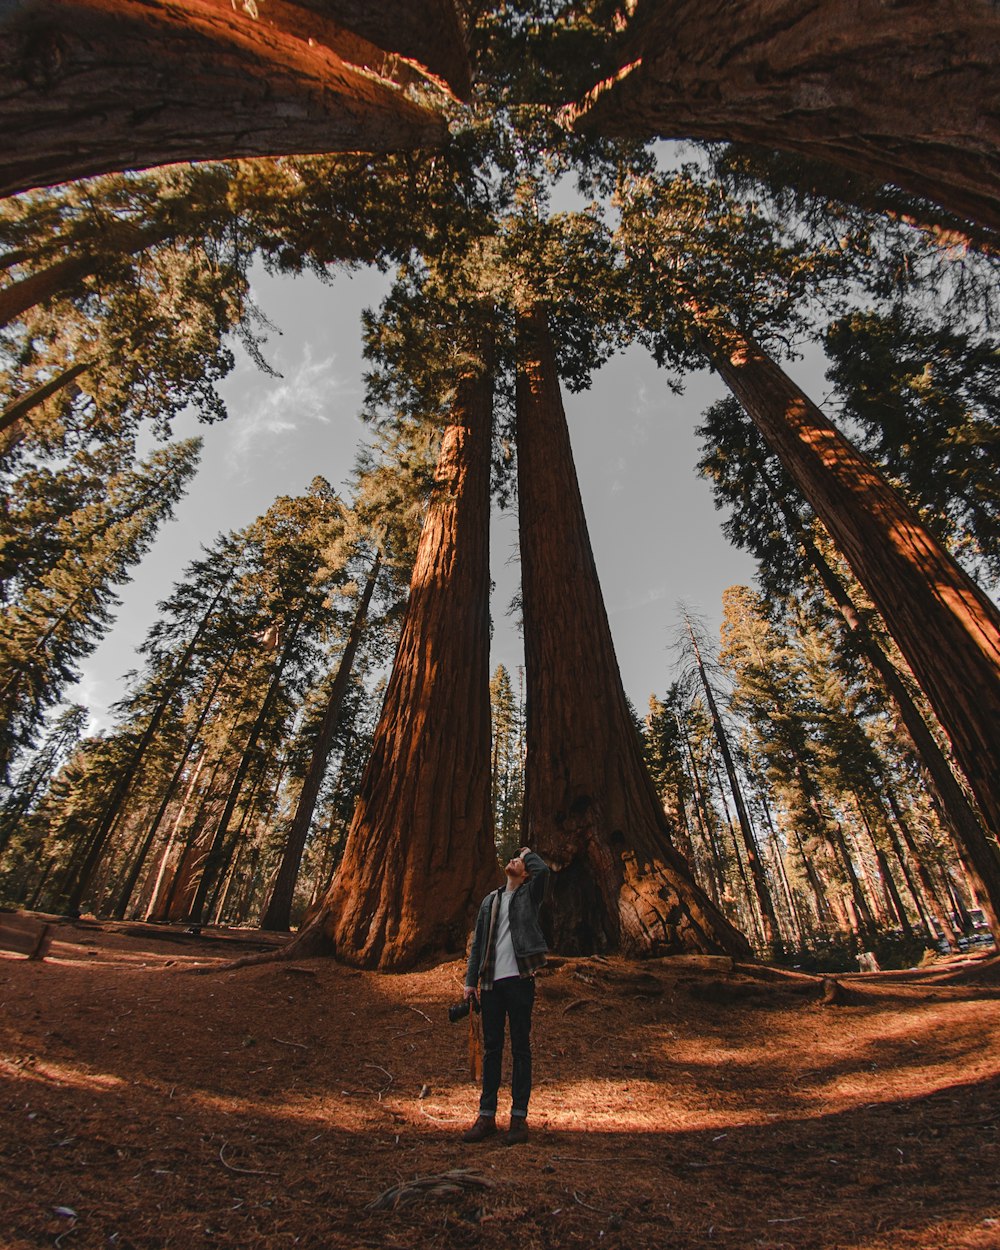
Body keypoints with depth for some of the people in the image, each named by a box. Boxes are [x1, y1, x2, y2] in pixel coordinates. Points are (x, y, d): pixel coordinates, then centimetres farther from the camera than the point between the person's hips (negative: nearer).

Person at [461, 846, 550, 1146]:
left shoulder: (529, 894, 2)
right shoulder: (490, 900, 15)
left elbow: (543, 870, -19)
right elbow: (478, 942, 14)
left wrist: (528, 853, 0)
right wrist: (471, 980, 7)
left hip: (519, 979, -4)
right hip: (491, 982, 4)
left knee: (520, 1048, 4)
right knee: (491, 1049, 10)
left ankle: (519, 1117, 14)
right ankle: (487, 1115, 20)